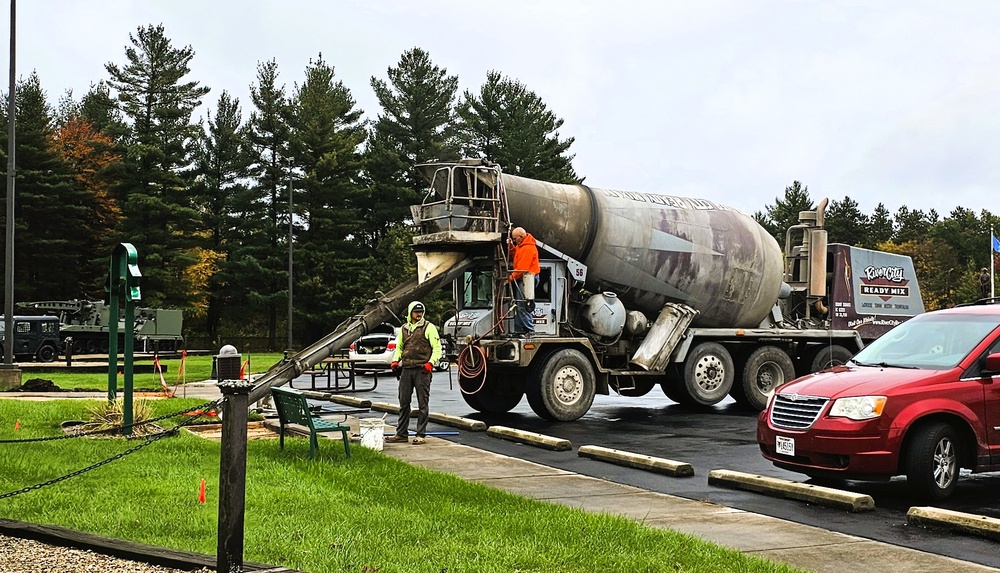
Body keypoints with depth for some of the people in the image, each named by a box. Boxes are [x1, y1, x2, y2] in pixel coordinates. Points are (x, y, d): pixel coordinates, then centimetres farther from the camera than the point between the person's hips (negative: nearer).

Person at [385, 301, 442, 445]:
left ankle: (421, 435, 3)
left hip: (422, 370, -5)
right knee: (403, 402, 8)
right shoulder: (404, 329, 16)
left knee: (423, 403, -2)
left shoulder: (429, 327, 1)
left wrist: (430, 363, -15)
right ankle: (401, 433, 15)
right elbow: (399, 347, 25)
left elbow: (437, 348, -2)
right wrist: (395, 360, 8)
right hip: (406, 369, 5)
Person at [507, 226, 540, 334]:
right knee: (518, 306, 12)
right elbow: (514, 257, 21)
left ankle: (529, 329, -8)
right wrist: (511, 246, 7)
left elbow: (523, 267, -22)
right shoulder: (521, 245, 16)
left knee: (522, 306, -12)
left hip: (526, 279, -11)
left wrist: (512, 277, -15)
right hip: (521, 279, 11)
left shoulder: (528, 248, -18)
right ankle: (519, 330, 16)